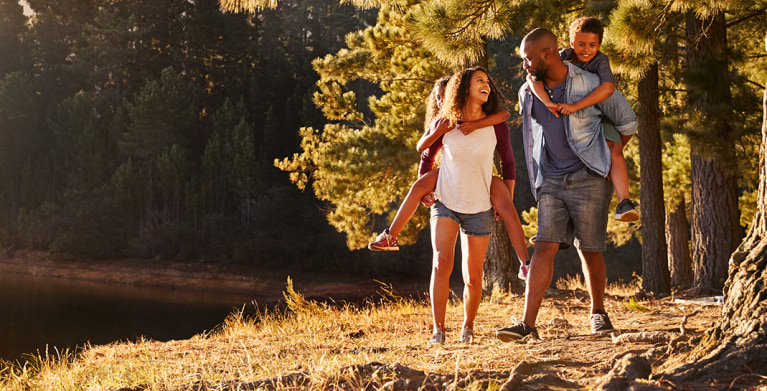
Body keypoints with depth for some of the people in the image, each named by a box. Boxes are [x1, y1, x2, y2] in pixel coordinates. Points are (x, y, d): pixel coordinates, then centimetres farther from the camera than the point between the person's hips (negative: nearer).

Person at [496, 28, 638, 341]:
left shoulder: (590, 85, -7)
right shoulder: (528, 93, 8)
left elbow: (627, 122, 5)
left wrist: (606, 156, 8)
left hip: (588, 180, -3)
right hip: (551, 182, 3)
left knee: (589, 251, 2)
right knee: (544, 247, -7)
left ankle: (598, 313, 23)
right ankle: (527, 323, -11)